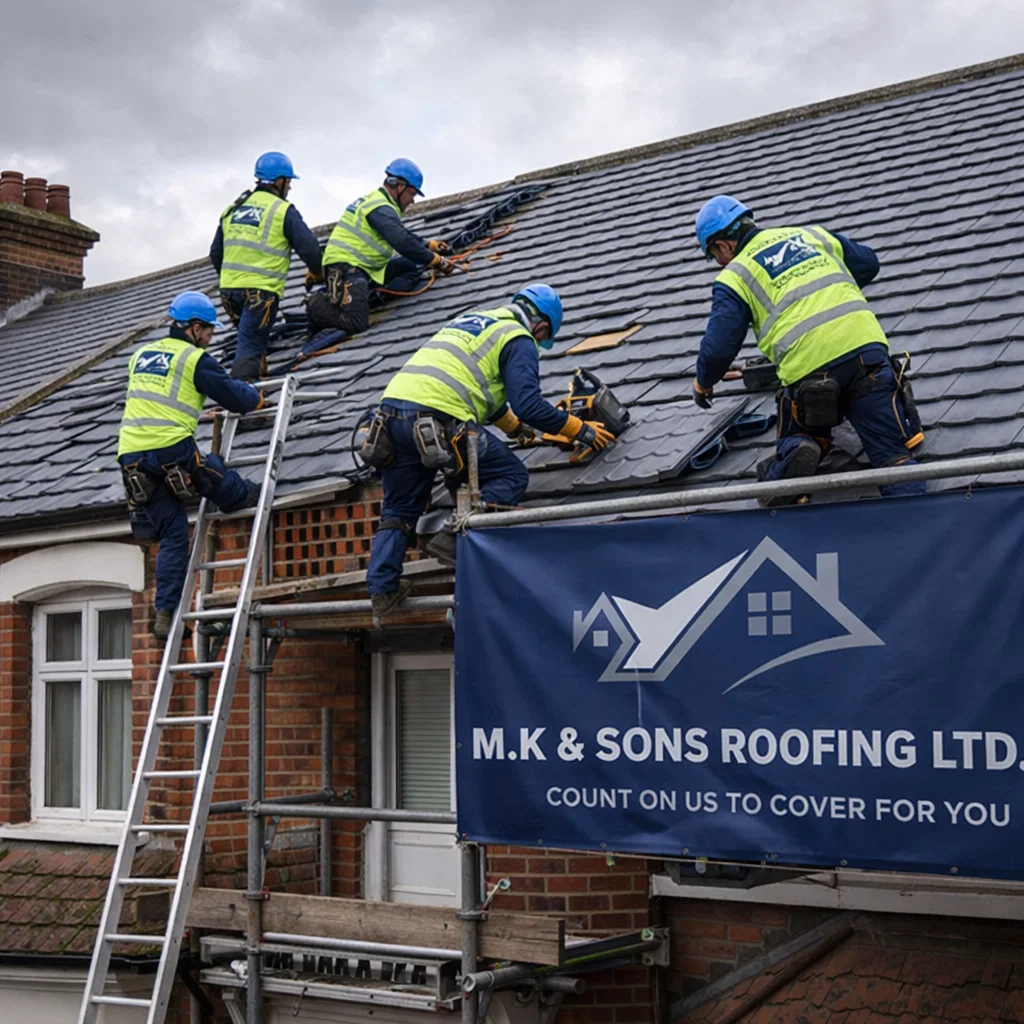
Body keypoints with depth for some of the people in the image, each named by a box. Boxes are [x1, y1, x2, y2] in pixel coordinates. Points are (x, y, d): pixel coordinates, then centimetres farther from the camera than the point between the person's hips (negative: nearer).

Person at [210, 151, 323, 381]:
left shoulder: (232, 210, 17)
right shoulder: (283, 211, -3)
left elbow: (215, 254, 21)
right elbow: (309, 247, -5)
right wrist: (317, 272, 15)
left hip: (229, 290, 6)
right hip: (261, 291, -6)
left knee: (250, 341, 26)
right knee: (249, 348, -9)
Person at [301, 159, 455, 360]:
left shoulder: (377, 202, 21)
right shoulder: (381, 209, -12)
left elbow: (405, 235, 32)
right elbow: (403, 243, -21)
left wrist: (429, 245, 21)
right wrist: (437, 261, -14)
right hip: (345, 266, -11)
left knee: (411, 268, 4)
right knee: (356, 323, -26)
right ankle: (317, 305, -6)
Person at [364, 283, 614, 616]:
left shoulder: (471, 318, 32)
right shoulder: (519, 340, 8)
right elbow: (528, 404, -5)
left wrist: (514, 427, 56)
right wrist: (580, 430, 6)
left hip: (392, 405, 8)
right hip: (438, 418, -8)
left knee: (399, 510, 20)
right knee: (512, 476, 7)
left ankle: (382, 589, 11)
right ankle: (454, 538, -7)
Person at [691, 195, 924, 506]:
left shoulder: (734, 276, 9)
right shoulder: (812, 234, 23)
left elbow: (719, 347, 4)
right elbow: (868, 263, 34)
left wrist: (703, 383, 24)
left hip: (809, 372, -3)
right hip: (866, 347, 3)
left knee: (799, 435, 25)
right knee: (892, 449, 1)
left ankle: (795, 453, -9)